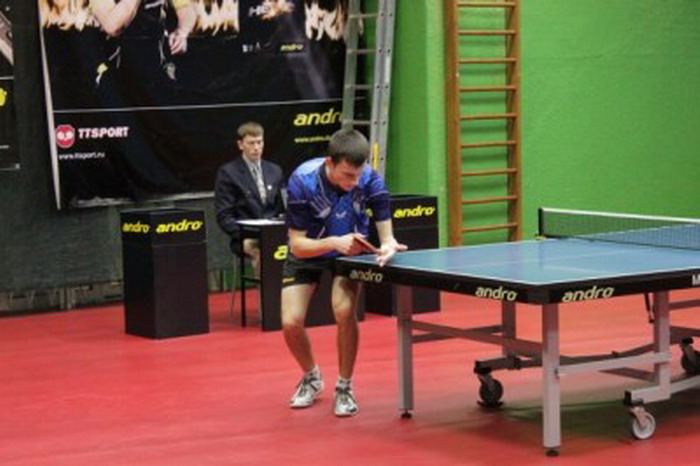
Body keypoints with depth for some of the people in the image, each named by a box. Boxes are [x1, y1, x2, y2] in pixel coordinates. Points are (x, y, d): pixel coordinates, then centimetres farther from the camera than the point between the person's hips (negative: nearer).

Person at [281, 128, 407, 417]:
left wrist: (388, 246, -45)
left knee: (344, 310, -26)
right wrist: (334, 242, -44)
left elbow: (386, 234, -21)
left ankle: (345, 387, -3)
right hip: (307, 253, 0)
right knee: (291, 322, -13)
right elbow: (297, 245, -26)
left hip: (349, 252, 0)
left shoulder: (370, 180, -27)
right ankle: (311, 377, 20)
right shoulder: (302, 181, -30)